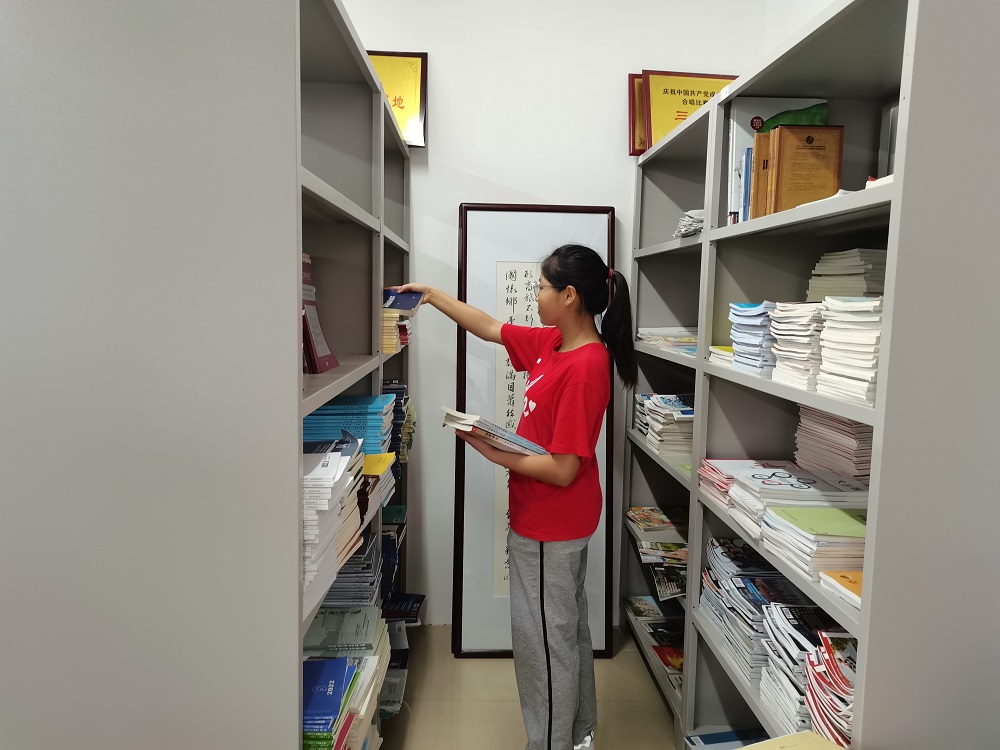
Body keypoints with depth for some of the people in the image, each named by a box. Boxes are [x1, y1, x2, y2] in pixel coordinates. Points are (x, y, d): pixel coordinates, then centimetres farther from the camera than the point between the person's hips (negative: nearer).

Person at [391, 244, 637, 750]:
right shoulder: (552, 343, 0)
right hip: (558, 523, 10)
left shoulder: (584, 368, -26)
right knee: (568, 630, 23)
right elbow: (490, 328, 13)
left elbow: (562, 470, -26)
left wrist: (493, 453, -20)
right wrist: (433, 295, 16)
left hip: (549, 529, -10)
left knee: (542, 640, 7)